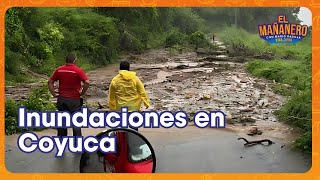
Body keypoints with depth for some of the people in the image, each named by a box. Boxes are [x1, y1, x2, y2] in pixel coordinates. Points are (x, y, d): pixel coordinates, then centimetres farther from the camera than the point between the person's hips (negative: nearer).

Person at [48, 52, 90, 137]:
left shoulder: (59, 70, 2)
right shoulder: (78, 70, -10)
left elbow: (50, 82, 6)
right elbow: (87, 82, -20)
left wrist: (54, 94, 7)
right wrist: (82, 93, -8)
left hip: (61, 99, 4)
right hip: (74, 100, -4)